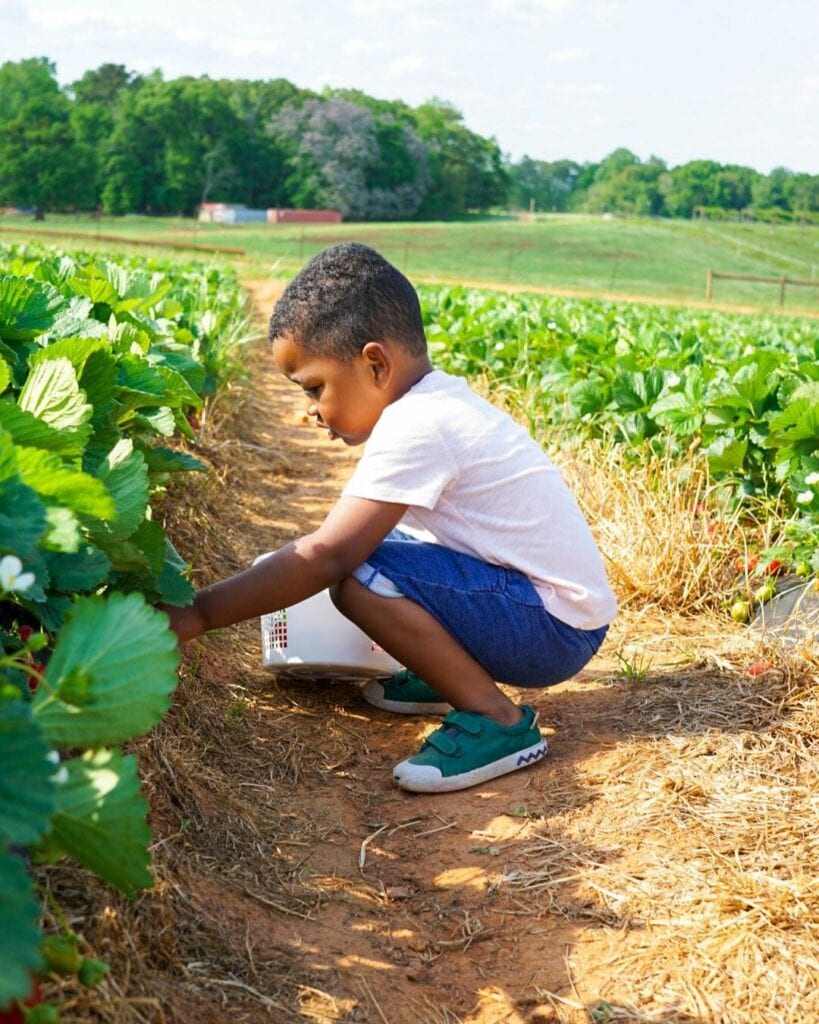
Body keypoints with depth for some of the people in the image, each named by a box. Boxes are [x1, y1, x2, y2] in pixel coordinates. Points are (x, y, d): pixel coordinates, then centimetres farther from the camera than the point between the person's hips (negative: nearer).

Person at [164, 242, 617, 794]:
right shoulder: (442, 398, 6)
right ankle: (450, 675, 14)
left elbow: (326, 556, -26)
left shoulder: (414, 427, -22)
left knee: (360, 573, -24)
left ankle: (498, 720, -12)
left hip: (555, 629, -9)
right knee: (367, 538, 11)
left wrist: (196, 614, -22)